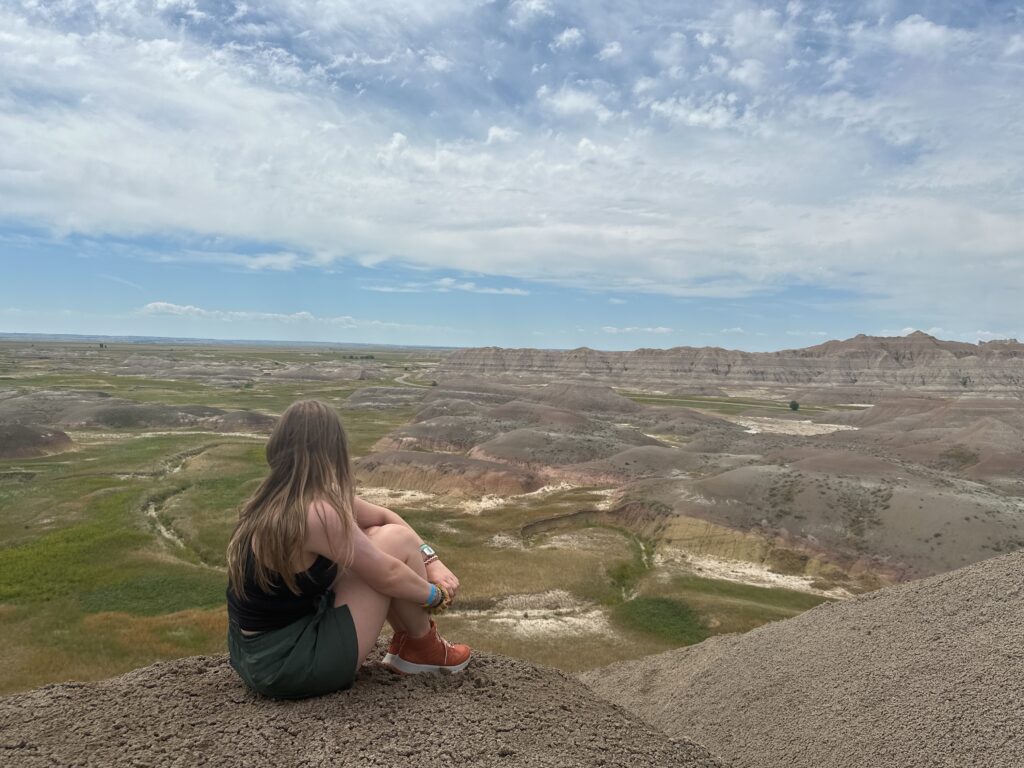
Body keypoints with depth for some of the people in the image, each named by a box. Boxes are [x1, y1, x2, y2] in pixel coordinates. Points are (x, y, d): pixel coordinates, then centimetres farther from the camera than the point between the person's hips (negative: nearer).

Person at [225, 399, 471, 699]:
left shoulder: (276, 496, 1)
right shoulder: (317, 511, -27)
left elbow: (383, 516, 9)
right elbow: (387, 576, -16)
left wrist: (431, 562, 3)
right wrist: (437, 594, 3)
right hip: (286, 666, -9)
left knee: (371, 540, 9)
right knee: (397, 539, -8)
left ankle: (406, 641, 20)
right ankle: (423, 649, 14)